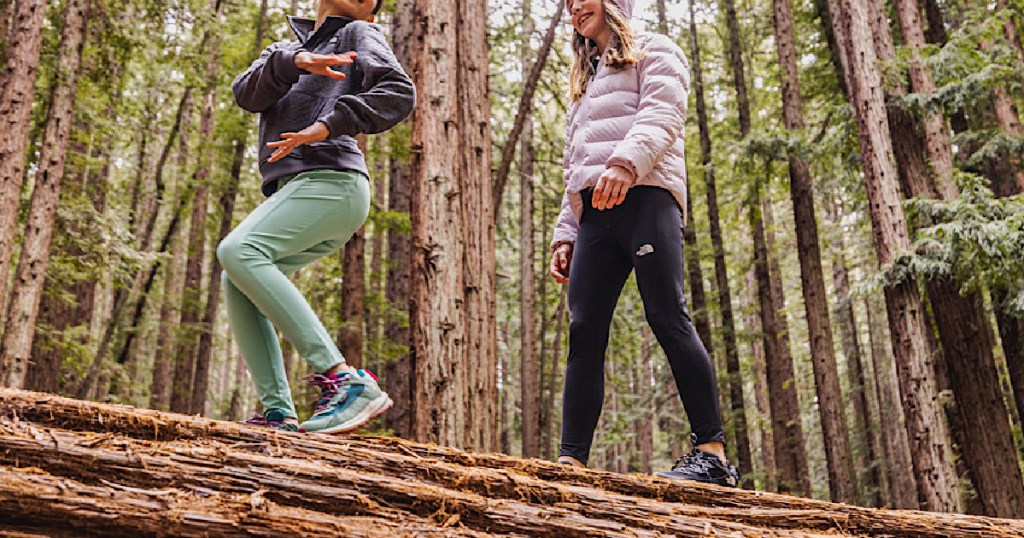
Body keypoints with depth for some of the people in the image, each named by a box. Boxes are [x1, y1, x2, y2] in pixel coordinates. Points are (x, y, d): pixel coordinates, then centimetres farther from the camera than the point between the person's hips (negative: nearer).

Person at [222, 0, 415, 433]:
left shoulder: (358, 35, 12)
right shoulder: (284, 49, 29)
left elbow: (399, 93, -7)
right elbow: (246, 95, 7)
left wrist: (327, 125, -18)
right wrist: (292, 62, -12)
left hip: (329, 179, -7)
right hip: (293, 187, 7)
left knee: (239, 251, -25)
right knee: (236, 283, -2)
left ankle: (345, 380, -35)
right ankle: (278, 412, -9)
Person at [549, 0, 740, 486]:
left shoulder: (652, 51, 16)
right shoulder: (584, 83, 36)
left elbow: (661, 114, -5)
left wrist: (625, 161, -24)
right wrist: (565, 234, 19)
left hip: (643, 194, -6)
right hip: (594, 210, 6)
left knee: (667, 316, -16)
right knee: (584, 332, -7)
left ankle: (712, 453, -17)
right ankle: (571, 460, -13)